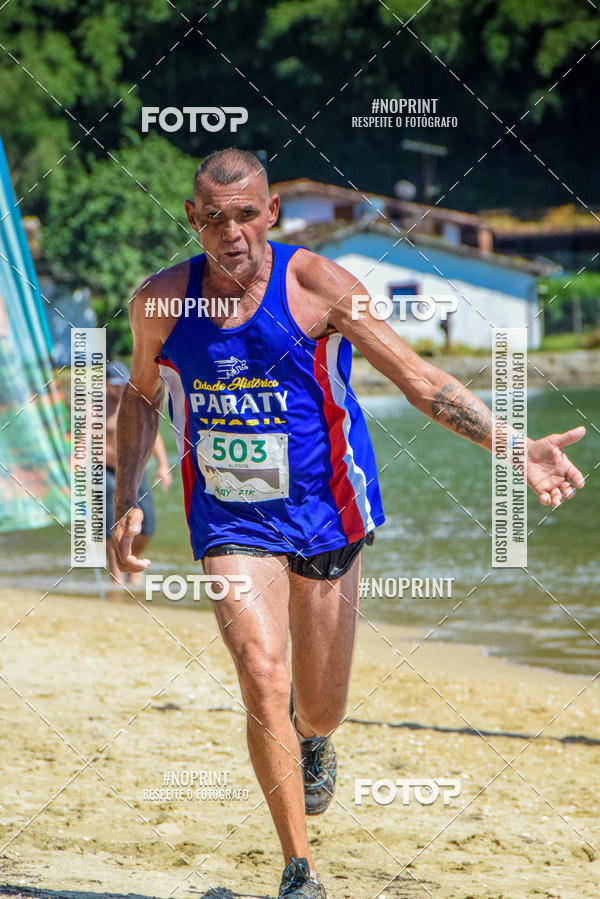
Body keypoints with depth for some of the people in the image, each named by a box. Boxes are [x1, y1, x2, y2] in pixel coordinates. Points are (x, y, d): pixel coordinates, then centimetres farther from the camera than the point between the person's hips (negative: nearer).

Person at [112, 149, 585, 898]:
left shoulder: (313, 286, -15)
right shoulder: (159, 303, -7)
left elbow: (418, 378, -14)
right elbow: (141, 396, 14)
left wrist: (513, 448, -23)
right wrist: (127, 501, 5)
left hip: (323, 508, 0)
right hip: (229, 520, 1)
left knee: (319, 704, 10)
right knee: (262, 679, -20)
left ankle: (315, 743, 51)